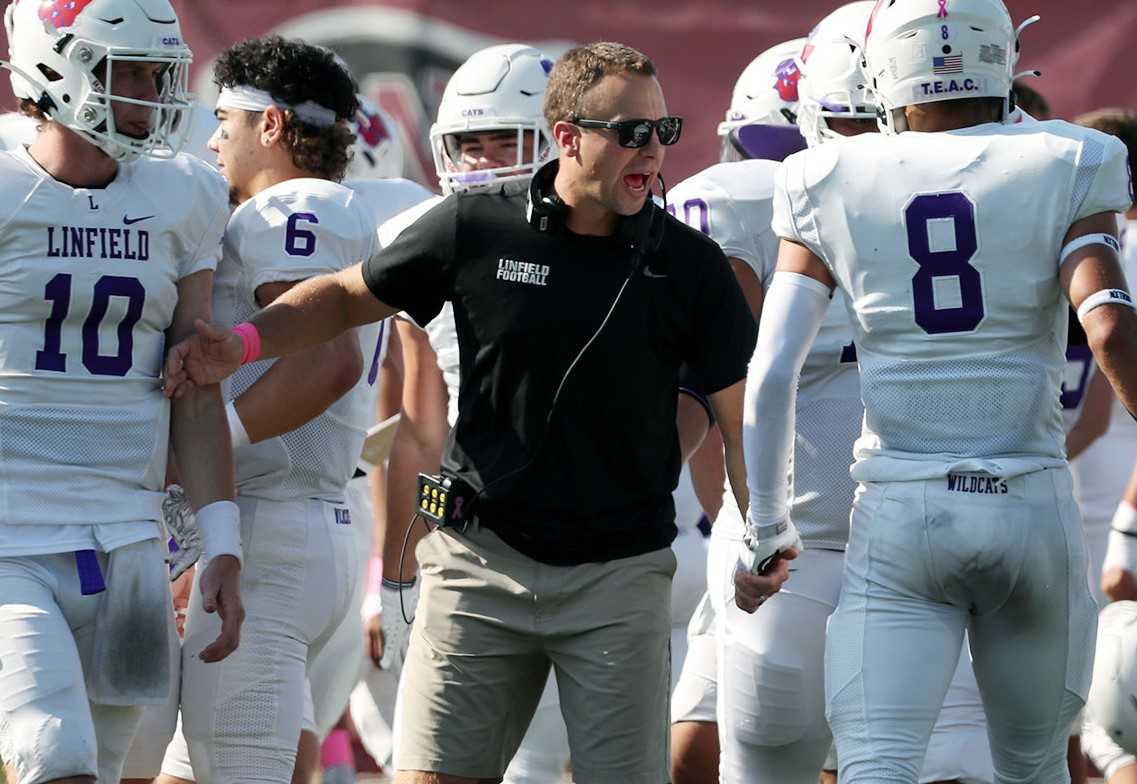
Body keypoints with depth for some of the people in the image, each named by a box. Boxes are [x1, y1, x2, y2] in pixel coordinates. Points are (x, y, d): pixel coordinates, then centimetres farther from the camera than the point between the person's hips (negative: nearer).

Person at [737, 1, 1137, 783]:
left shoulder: (834, 191, 2)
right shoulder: (1063, 173, -2)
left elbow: (771, 374, 0)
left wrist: (766, 523, 11)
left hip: (898, 513, 0)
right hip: (1031, 507, 0)